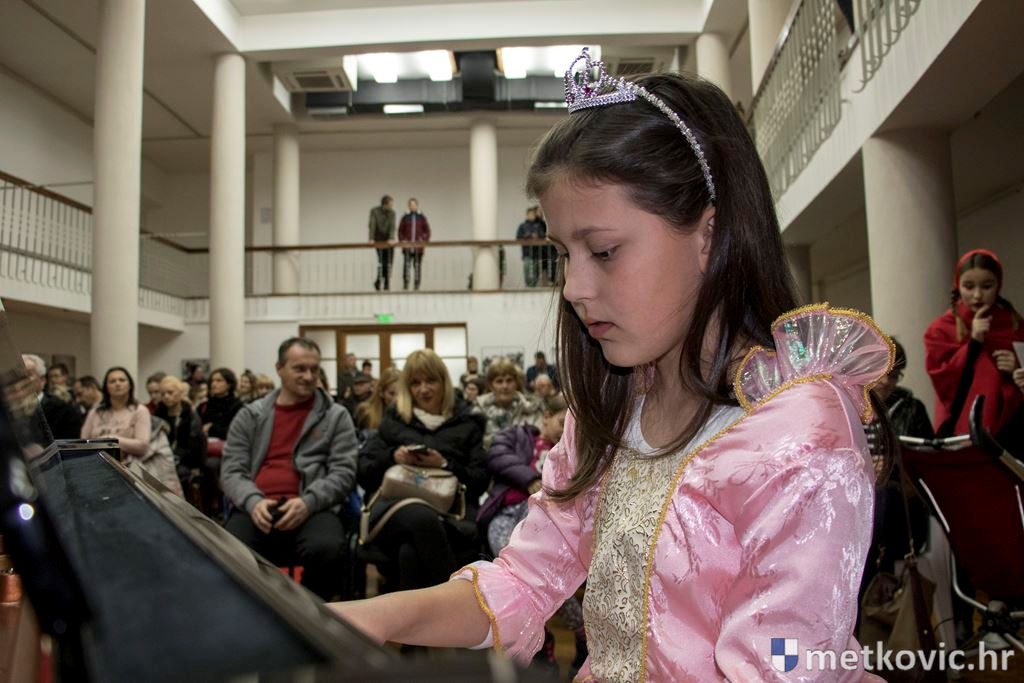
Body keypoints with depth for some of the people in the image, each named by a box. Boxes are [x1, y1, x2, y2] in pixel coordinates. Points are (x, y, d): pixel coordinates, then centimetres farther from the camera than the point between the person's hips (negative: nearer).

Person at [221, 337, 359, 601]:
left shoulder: (336, 416, 11)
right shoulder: (250, 415, 16)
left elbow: (344, 472, 2)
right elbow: (231, 470, 9)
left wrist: (308, 502, -16)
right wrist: (253, 501, -13)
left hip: (312, 508, -1)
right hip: (257, 507, 1)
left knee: (327, 549, -33)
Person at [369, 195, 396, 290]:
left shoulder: (392, 213, 0)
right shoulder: (374, 211, -7)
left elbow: (392, 226, -11)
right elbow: (372, 225, -17)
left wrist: (391, 238, -26)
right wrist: (371, 239, -28)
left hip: (389, 241, 3)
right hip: (379, 240, -3)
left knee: (389, 263, 1)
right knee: (382, 262, -11)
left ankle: (387, 284, 10)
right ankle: (379, 281, 3)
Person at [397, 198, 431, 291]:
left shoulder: (422, 218, 8)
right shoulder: (405, 218, 7)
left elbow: (427, 231, 8)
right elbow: (400, 231, 9)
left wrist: (424, 240, -6)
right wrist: (402, 240, -5)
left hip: (418, 248, 1)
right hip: (407, 248, -1)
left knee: (417, 267, 3)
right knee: (406, 266, -8)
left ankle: (416, 286, 7)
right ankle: (405, 286, -7)